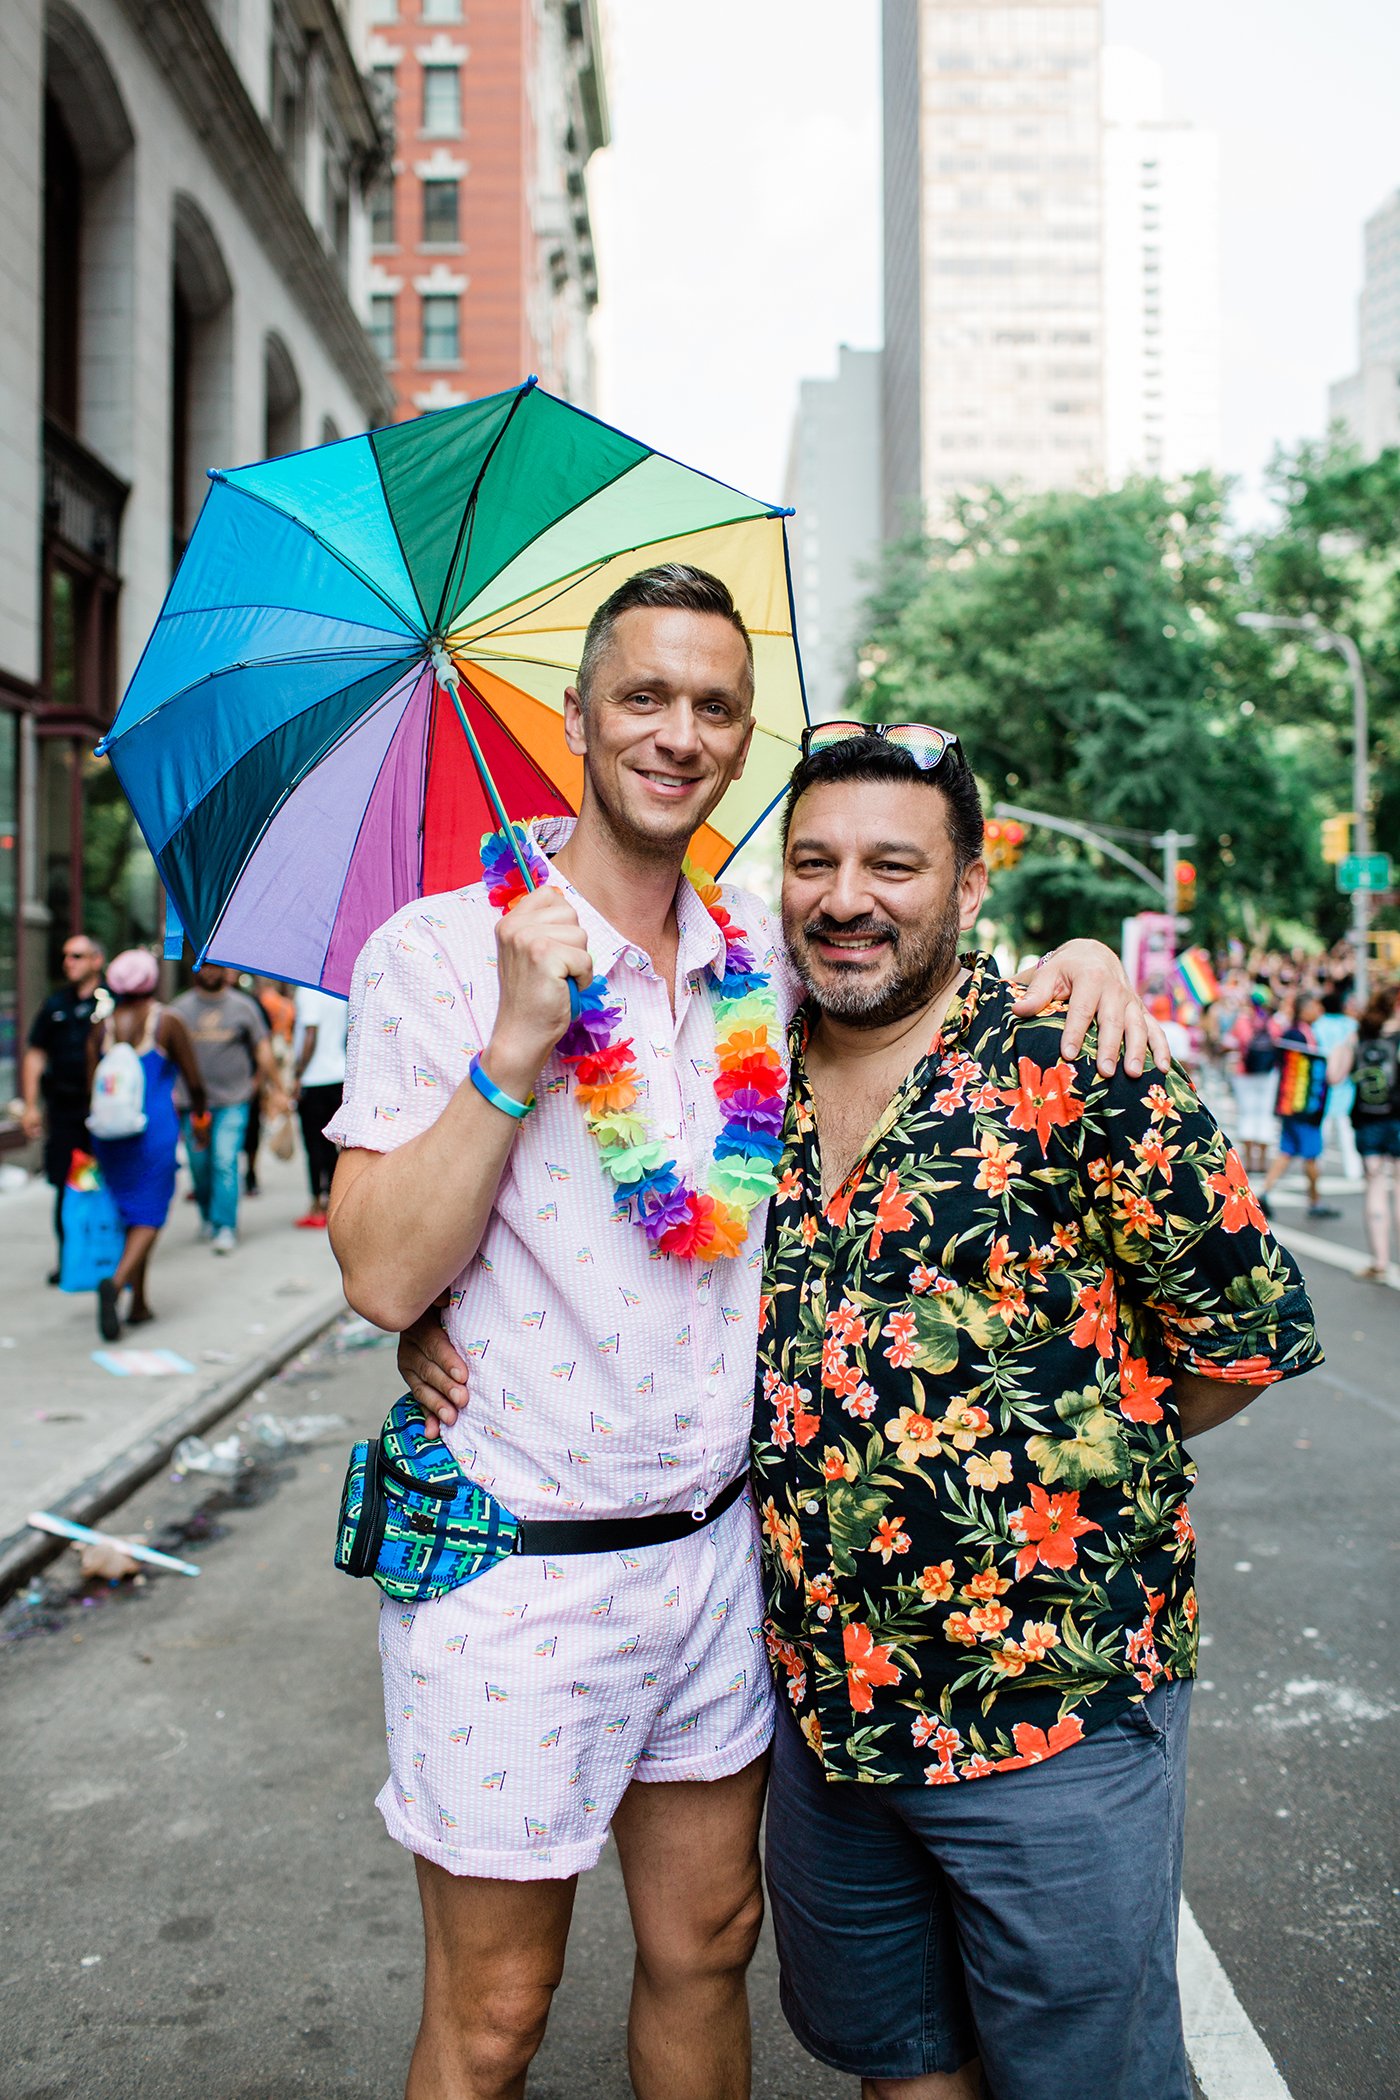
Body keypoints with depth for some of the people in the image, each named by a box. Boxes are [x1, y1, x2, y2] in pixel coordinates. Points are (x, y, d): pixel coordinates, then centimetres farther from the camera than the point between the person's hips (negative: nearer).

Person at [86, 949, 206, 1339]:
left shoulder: (101, 1026, 5)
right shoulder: (167, 1021, -4)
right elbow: (193, 1081, -2)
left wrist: (96, 1144, 14)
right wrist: (199, 1118, 17)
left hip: (109, 1131, 4)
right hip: (154, 1129, -4)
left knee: (128, 1211, 16)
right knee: (149, 1215, 0)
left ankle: (139, 1303, 20)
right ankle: (117, 1282, -25)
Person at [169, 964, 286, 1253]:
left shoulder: (244, 1006, 5)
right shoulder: (180, 1009, 8)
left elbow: (262, 1050, 9)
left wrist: (275, 1090, 7)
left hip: (232, 1101, -2)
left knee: (225, 1163, -13)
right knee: (199, 1165, 7)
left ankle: (224, 1227, -9)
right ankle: (207, 1217, 29)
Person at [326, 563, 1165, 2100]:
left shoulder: (764, 955, 4)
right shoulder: (436, 952, -11)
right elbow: (383, 1278, -16)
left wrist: (1067, 964, -1)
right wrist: (517, 1044, -25)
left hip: (718, 1549, 5)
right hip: (514, 1571, -4)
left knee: (703, 1949, 20)